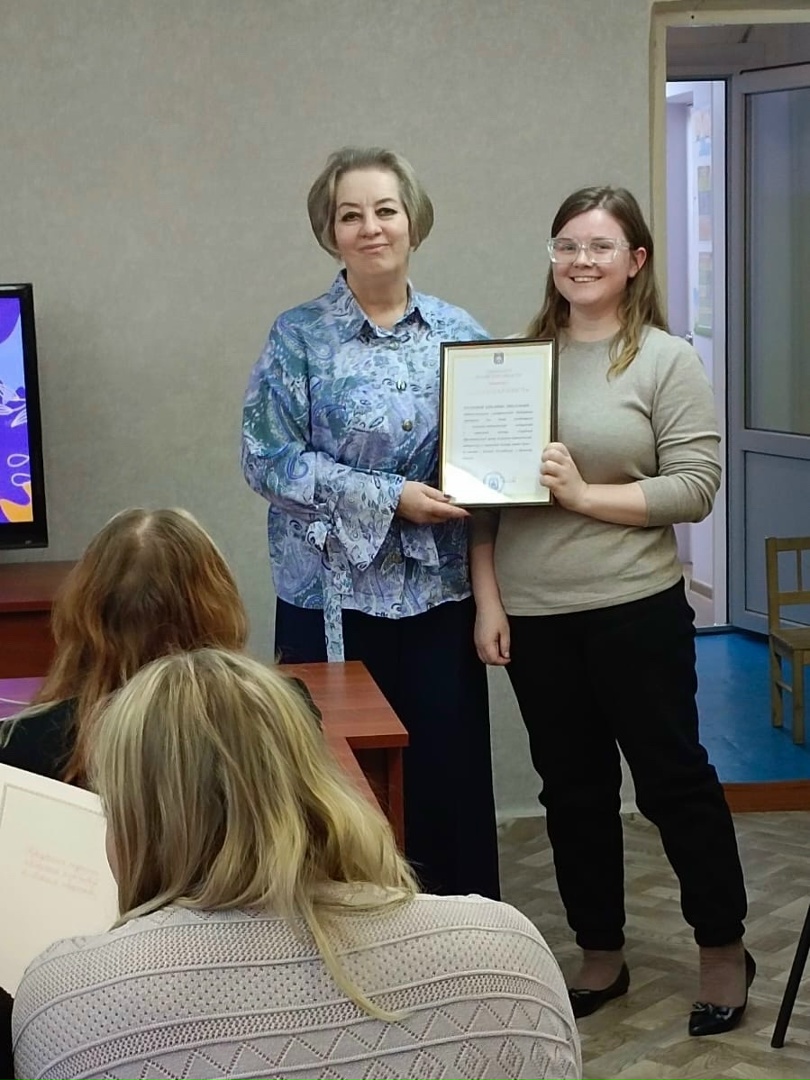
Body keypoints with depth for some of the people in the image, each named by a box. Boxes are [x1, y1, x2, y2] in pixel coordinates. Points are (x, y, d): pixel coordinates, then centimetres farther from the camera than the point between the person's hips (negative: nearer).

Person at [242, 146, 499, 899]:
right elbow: (269, 459, -10)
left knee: (452, 773, 7)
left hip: (440, 589, 3)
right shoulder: (299, 338, -3)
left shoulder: (458, 331, 6)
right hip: (336, 595, -2)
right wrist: (389, 499, -16)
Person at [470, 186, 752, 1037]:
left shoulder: (668, 361, -4)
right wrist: (487, 599, 1)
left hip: (635, 610, -4)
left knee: (672, 776, 5)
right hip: (533, 614, 4)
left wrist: (585, 495, -18)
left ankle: (724, 950, 23)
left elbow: (696, 488, -11)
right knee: (572, 788, 13)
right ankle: (600, 956, 28)